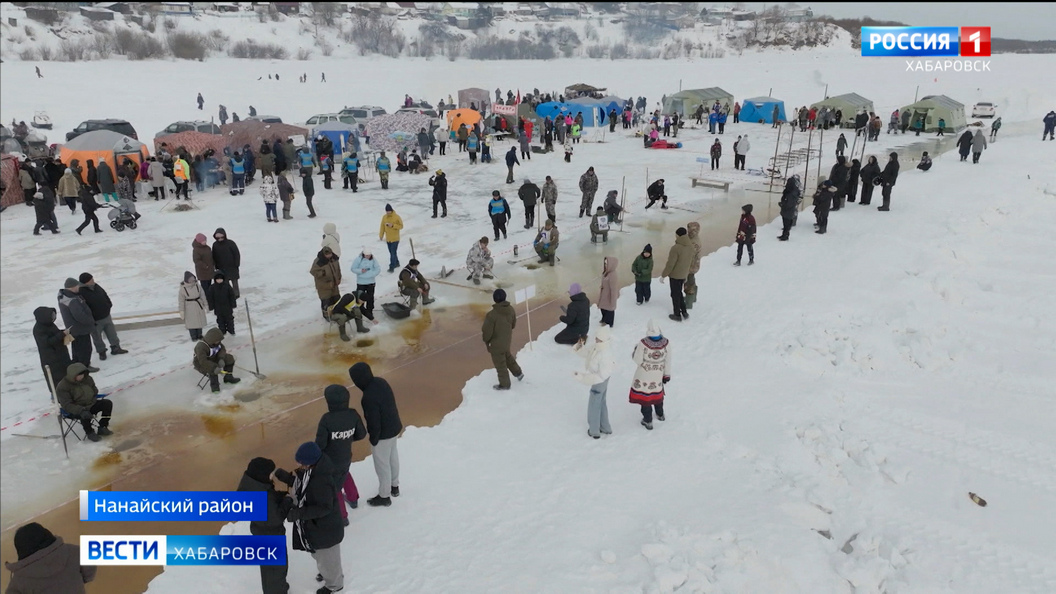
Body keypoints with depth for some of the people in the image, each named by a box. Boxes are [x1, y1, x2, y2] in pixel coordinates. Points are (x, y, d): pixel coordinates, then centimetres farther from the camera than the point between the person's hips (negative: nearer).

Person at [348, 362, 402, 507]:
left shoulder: (369, 397, -34)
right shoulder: (381, 382, -8)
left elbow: (374, 422, -26)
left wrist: (373, 439, -8)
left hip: (383, 434, -9)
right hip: (394, 427, 9)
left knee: (382, 464, 11)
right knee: (393, 457, 26)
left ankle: (384, 496, 30)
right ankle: (394, 486, 47)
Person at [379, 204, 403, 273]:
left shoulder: (396, 217, -13)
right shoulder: (384, 217, 1)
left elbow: (401, 226, -10)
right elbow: (382, 227, 8)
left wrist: (393, 225, -23)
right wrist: (381, 235, 9)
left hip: (395, 239, -5)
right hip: (388, 239, 5)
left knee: (393, 253, -8)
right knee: (392, 252, 16)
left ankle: (392, 267, -5)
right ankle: (396, 263, 34)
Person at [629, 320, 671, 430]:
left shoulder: (643, 344, -29)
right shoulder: (665, 343, -16)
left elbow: (637, 360, -19)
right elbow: (668, 361, -3)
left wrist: (635, 349, -2)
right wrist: (667, 374, 10)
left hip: (644, 375, -4)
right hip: (658, 375, 4)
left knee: (645, 396, 12)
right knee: (658, 393, 26)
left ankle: (648, 421, 22)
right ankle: (660, 415, 46)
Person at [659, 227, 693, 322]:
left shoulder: (676, 248, -27)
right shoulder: (691, 247, -3)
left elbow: (670, 264, -22)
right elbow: (691, 263, 10)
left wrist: (663, 275, -11)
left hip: (675, 275, -7)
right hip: (684, 275, 7)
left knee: (675, 295, 9)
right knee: (679, 293, 24)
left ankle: (677, 315, 20)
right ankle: (684, 312, 29)